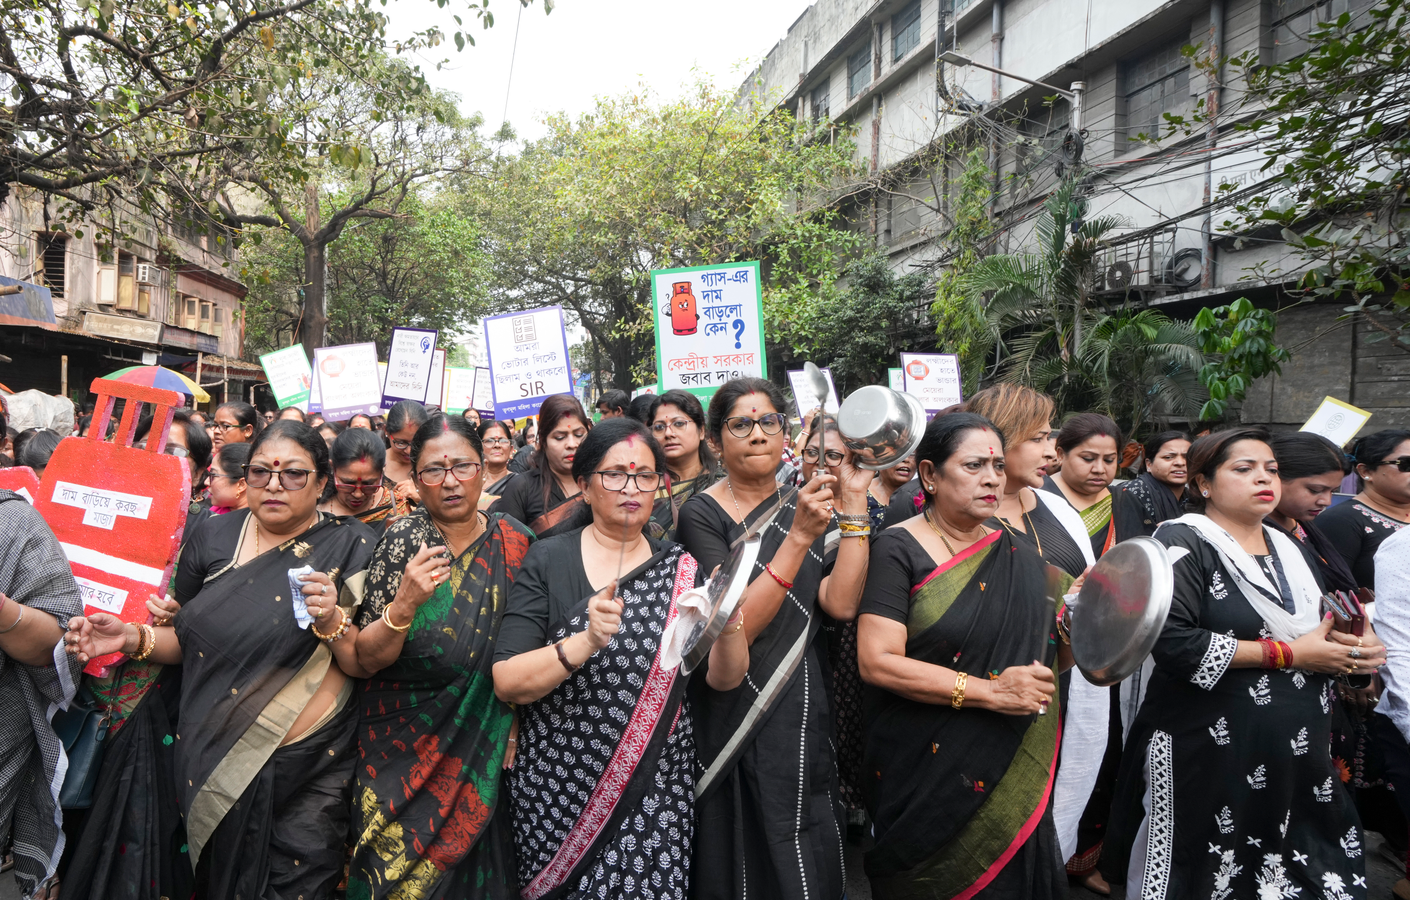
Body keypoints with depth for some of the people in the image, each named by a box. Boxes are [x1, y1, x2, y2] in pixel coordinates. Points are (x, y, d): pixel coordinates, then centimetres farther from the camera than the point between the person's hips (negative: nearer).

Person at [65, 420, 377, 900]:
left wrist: (332, 620, -27)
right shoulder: (214, 536, 1)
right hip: (214, 762, 3)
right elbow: (188, 637, 12)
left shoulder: (351, 547, -8)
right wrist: (134, 636, -6)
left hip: (309, 769, -3)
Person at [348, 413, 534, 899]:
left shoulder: (514, 542, -5)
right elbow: (367, 658, -13)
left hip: (484, 750, 2)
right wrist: (405, 604, -30)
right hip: (404, 752, -2)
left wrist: (512, 728, 0)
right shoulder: (403, 538, -10)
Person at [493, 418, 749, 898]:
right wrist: (585, 642, -28)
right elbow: (507, 683, -12)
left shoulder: (679, 567, 2)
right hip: (559, 785, -1)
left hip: (656, 792, 2)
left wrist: (729, 625, -20)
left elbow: (724, 678, 0)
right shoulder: (547, 561, -5)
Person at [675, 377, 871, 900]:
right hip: (733, 722, -4)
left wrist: (854, 503, -14)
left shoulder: (806, 507, 4)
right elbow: (735, 628, -21)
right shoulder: (702, 513, -10)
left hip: (804, 720, 4)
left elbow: (841, 604, -10)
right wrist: (799, 537, -27)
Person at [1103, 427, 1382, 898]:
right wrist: (1289, 654, -17)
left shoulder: (1288, 549, 14)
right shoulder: (1183, 542, -9)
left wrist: (1358, 647, 3)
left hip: (1297, 760, 7)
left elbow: (1319, 631, 26)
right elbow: (1172, 642, -22)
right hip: (1207, 755, -6)